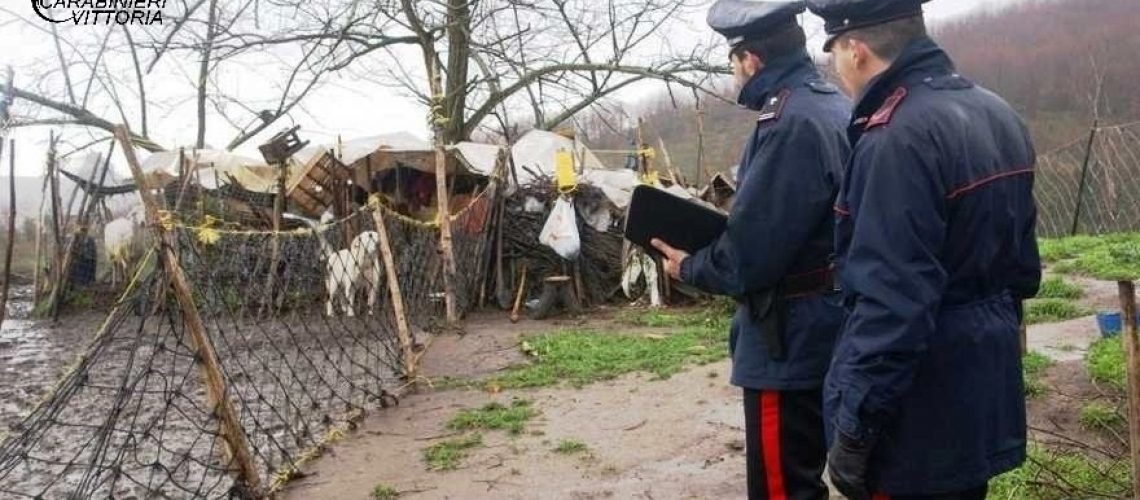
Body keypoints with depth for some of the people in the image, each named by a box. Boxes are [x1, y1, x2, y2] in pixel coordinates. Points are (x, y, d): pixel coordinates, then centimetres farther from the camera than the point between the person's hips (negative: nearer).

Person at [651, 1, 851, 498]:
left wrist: (690, 266, -5)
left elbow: (749, 255, -23)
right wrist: (722, 229, 13)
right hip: (830, 329, 10)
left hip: (792, 341, -10)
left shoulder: (789, 124, -22)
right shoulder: (838, 108, 9)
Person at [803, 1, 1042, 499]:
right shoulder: (999, 114, 7)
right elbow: (1022, 261, 14)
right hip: (985, 385, 9)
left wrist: (855, 428, -20)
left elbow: (893, 303, -26)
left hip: (920, 413, -9)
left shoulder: (899, 138, -23)